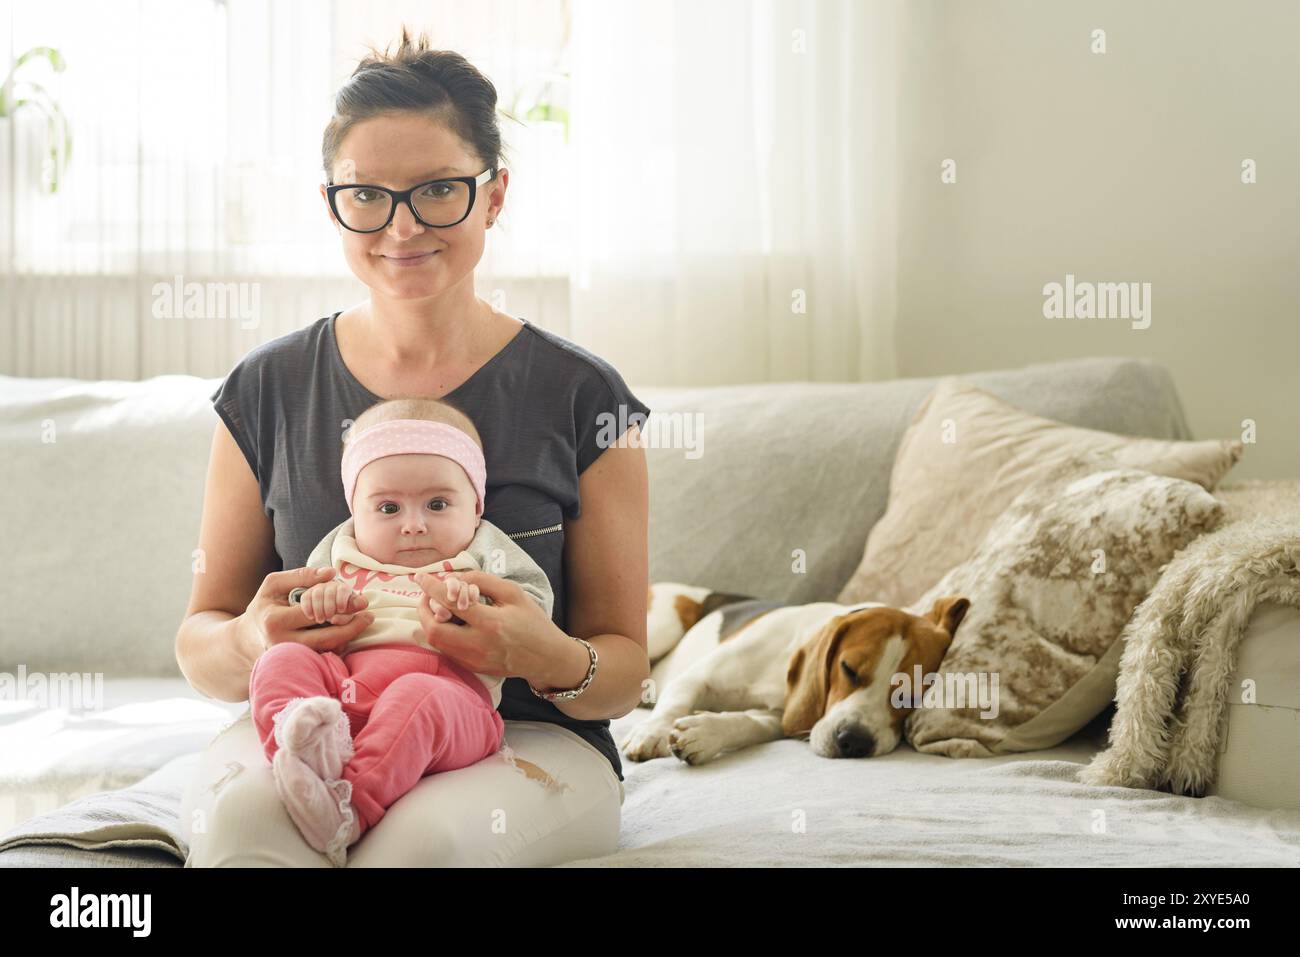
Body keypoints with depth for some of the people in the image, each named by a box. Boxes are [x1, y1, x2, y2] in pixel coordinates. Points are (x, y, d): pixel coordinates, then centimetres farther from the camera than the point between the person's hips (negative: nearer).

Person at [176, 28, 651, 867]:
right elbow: (200, 643, 11)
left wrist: (555, 660, -21)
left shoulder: (581, 396, 1)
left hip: (526, 741, -1)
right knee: (242, 817, -35)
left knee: (425, 837, -37)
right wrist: (251, 640, -15)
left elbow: (623, 668, 4)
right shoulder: (269, 390, 7)